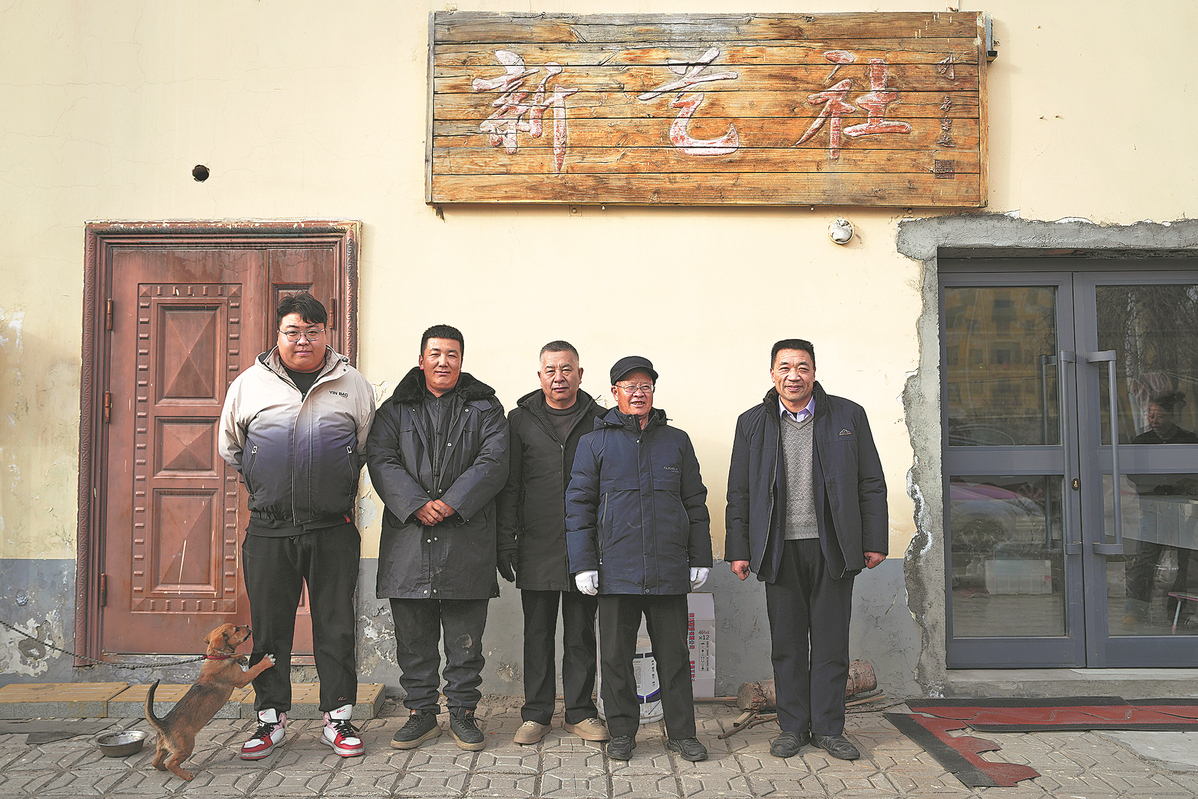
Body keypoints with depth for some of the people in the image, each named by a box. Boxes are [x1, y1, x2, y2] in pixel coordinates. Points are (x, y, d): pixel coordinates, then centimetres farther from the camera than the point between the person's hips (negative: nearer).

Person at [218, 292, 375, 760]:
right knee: (269, 628, 8)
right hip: (268, 529, 1)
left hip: (333, 529, -1)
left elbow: (370, 447, 14)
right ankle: (271, 719, 23)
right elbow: (229, 447, 18)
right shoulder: (250, 383, 6)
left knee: (336, 627, 6)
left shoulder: (352, 384, 5)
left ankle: (337, 718, 19)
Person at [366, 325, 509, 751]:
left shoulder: (484, 408, 8)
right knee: (413, 636, 9)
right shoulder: (395, 409, 11)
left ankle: (462, 712, 19)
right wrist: (416, 505, -15)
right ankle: (421, 712, 22)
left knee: (465, 636, 6)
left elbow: (493, 462, -4)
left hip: (466, 537, -1)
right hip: (408, 538, 1)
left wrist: (450, 503, -15)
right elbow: (380, 460, -1)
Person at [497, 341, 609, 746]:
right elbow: (508, 486, 5)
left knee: (581, 634, 9)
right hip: (537, 546, 0)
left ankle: (581, 712, 21)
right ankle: (536, 714, 20)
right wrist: (505, 541, -1)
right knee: (538, 634, 8)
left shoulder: (598, 420, 6)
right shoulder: (520, 420, 6)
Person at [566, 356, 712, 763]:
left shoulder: (676, 441, 11)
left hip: (670, 571, 1)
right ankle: (622, 732, 22)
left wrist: (700, 558, 8)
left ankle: (682, 732, 20)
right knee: (616, 656, 7)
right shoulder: (595, 443, 5)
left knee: (674, 655, 8)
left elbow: (695, 502, 13)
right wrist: (583, 563, -3)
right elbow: (578, 504, 3)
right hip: (617, 571, -1)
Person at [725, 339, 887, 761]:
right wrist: (738, 549, 3)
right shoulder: (752, 423, 7)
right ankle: (793, 727, 19)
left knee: (831, 641, 5)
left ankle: (828, 727, 18)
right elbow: (739, 493, 8)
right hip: (780, 551, 1)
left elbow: (871, 484, 6)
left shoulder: (848, 416, 5)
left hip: (833, 548, 0)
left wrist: (875, 542, 2)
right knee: (787, 643, 6)